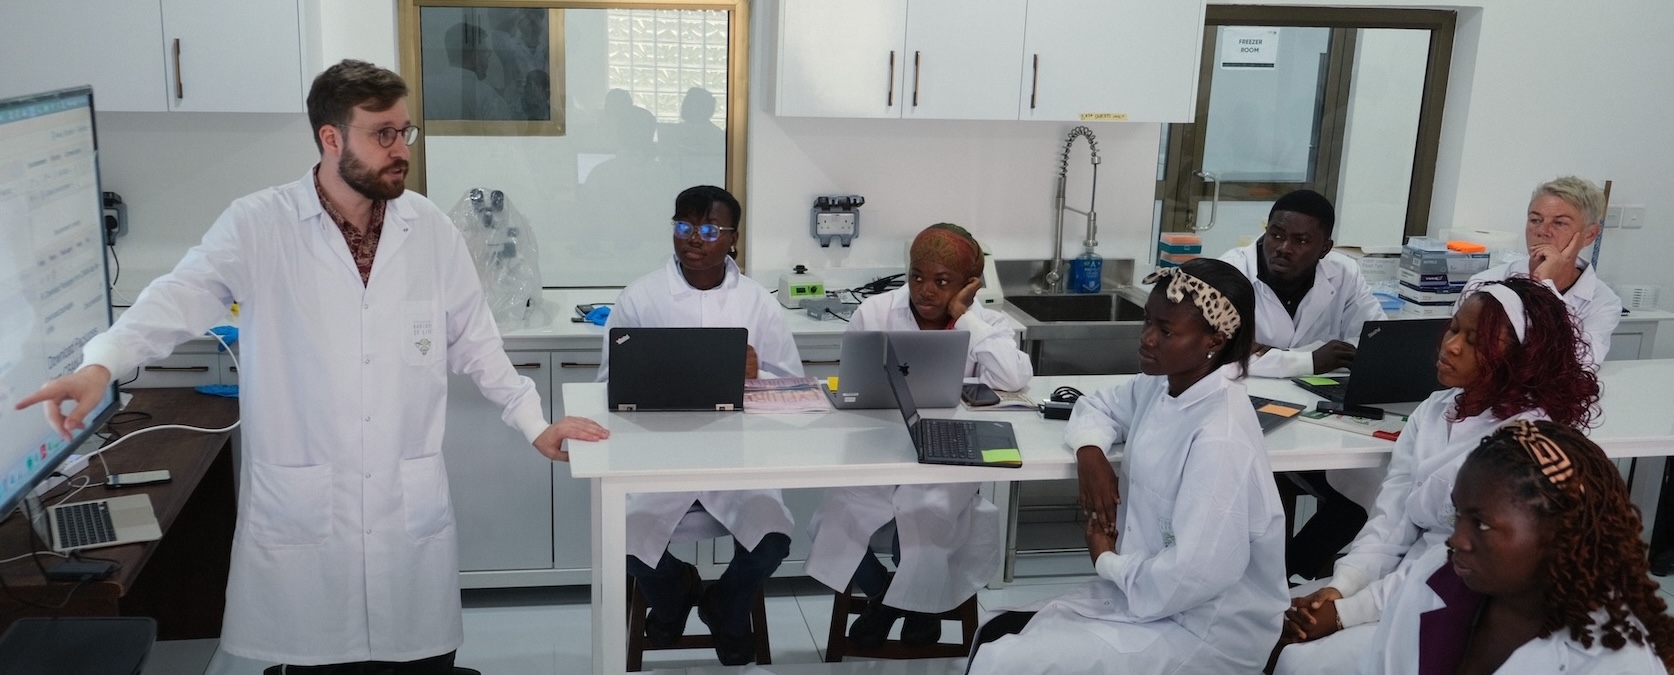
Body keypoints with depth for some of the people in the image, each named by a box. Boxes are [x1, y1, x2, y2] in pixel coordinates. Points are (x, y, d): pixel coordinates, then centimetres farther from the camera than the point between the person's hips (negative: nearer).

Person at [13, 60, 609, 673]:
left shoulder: (431, 228, 4)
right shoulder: (257, 226, -4)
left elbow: (473, 340, 11)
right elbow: (180, 298, -15)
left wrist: (534, 423, 10)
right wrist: (101, 364, -32)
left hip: (412, 504, 2)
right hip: (300, 507, -2)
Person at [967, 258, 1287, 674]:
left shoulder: (1220, 442, -27)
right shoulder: (1164, 385, 0)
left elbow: (1195, 574, -31)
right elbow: (1101, 405, 19)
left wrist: (1106, 560, -12)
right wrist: (1090, 452, -5)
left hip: (1206, 633, -8)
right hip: (1150, 590, 8)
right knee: (998, 635, 3)